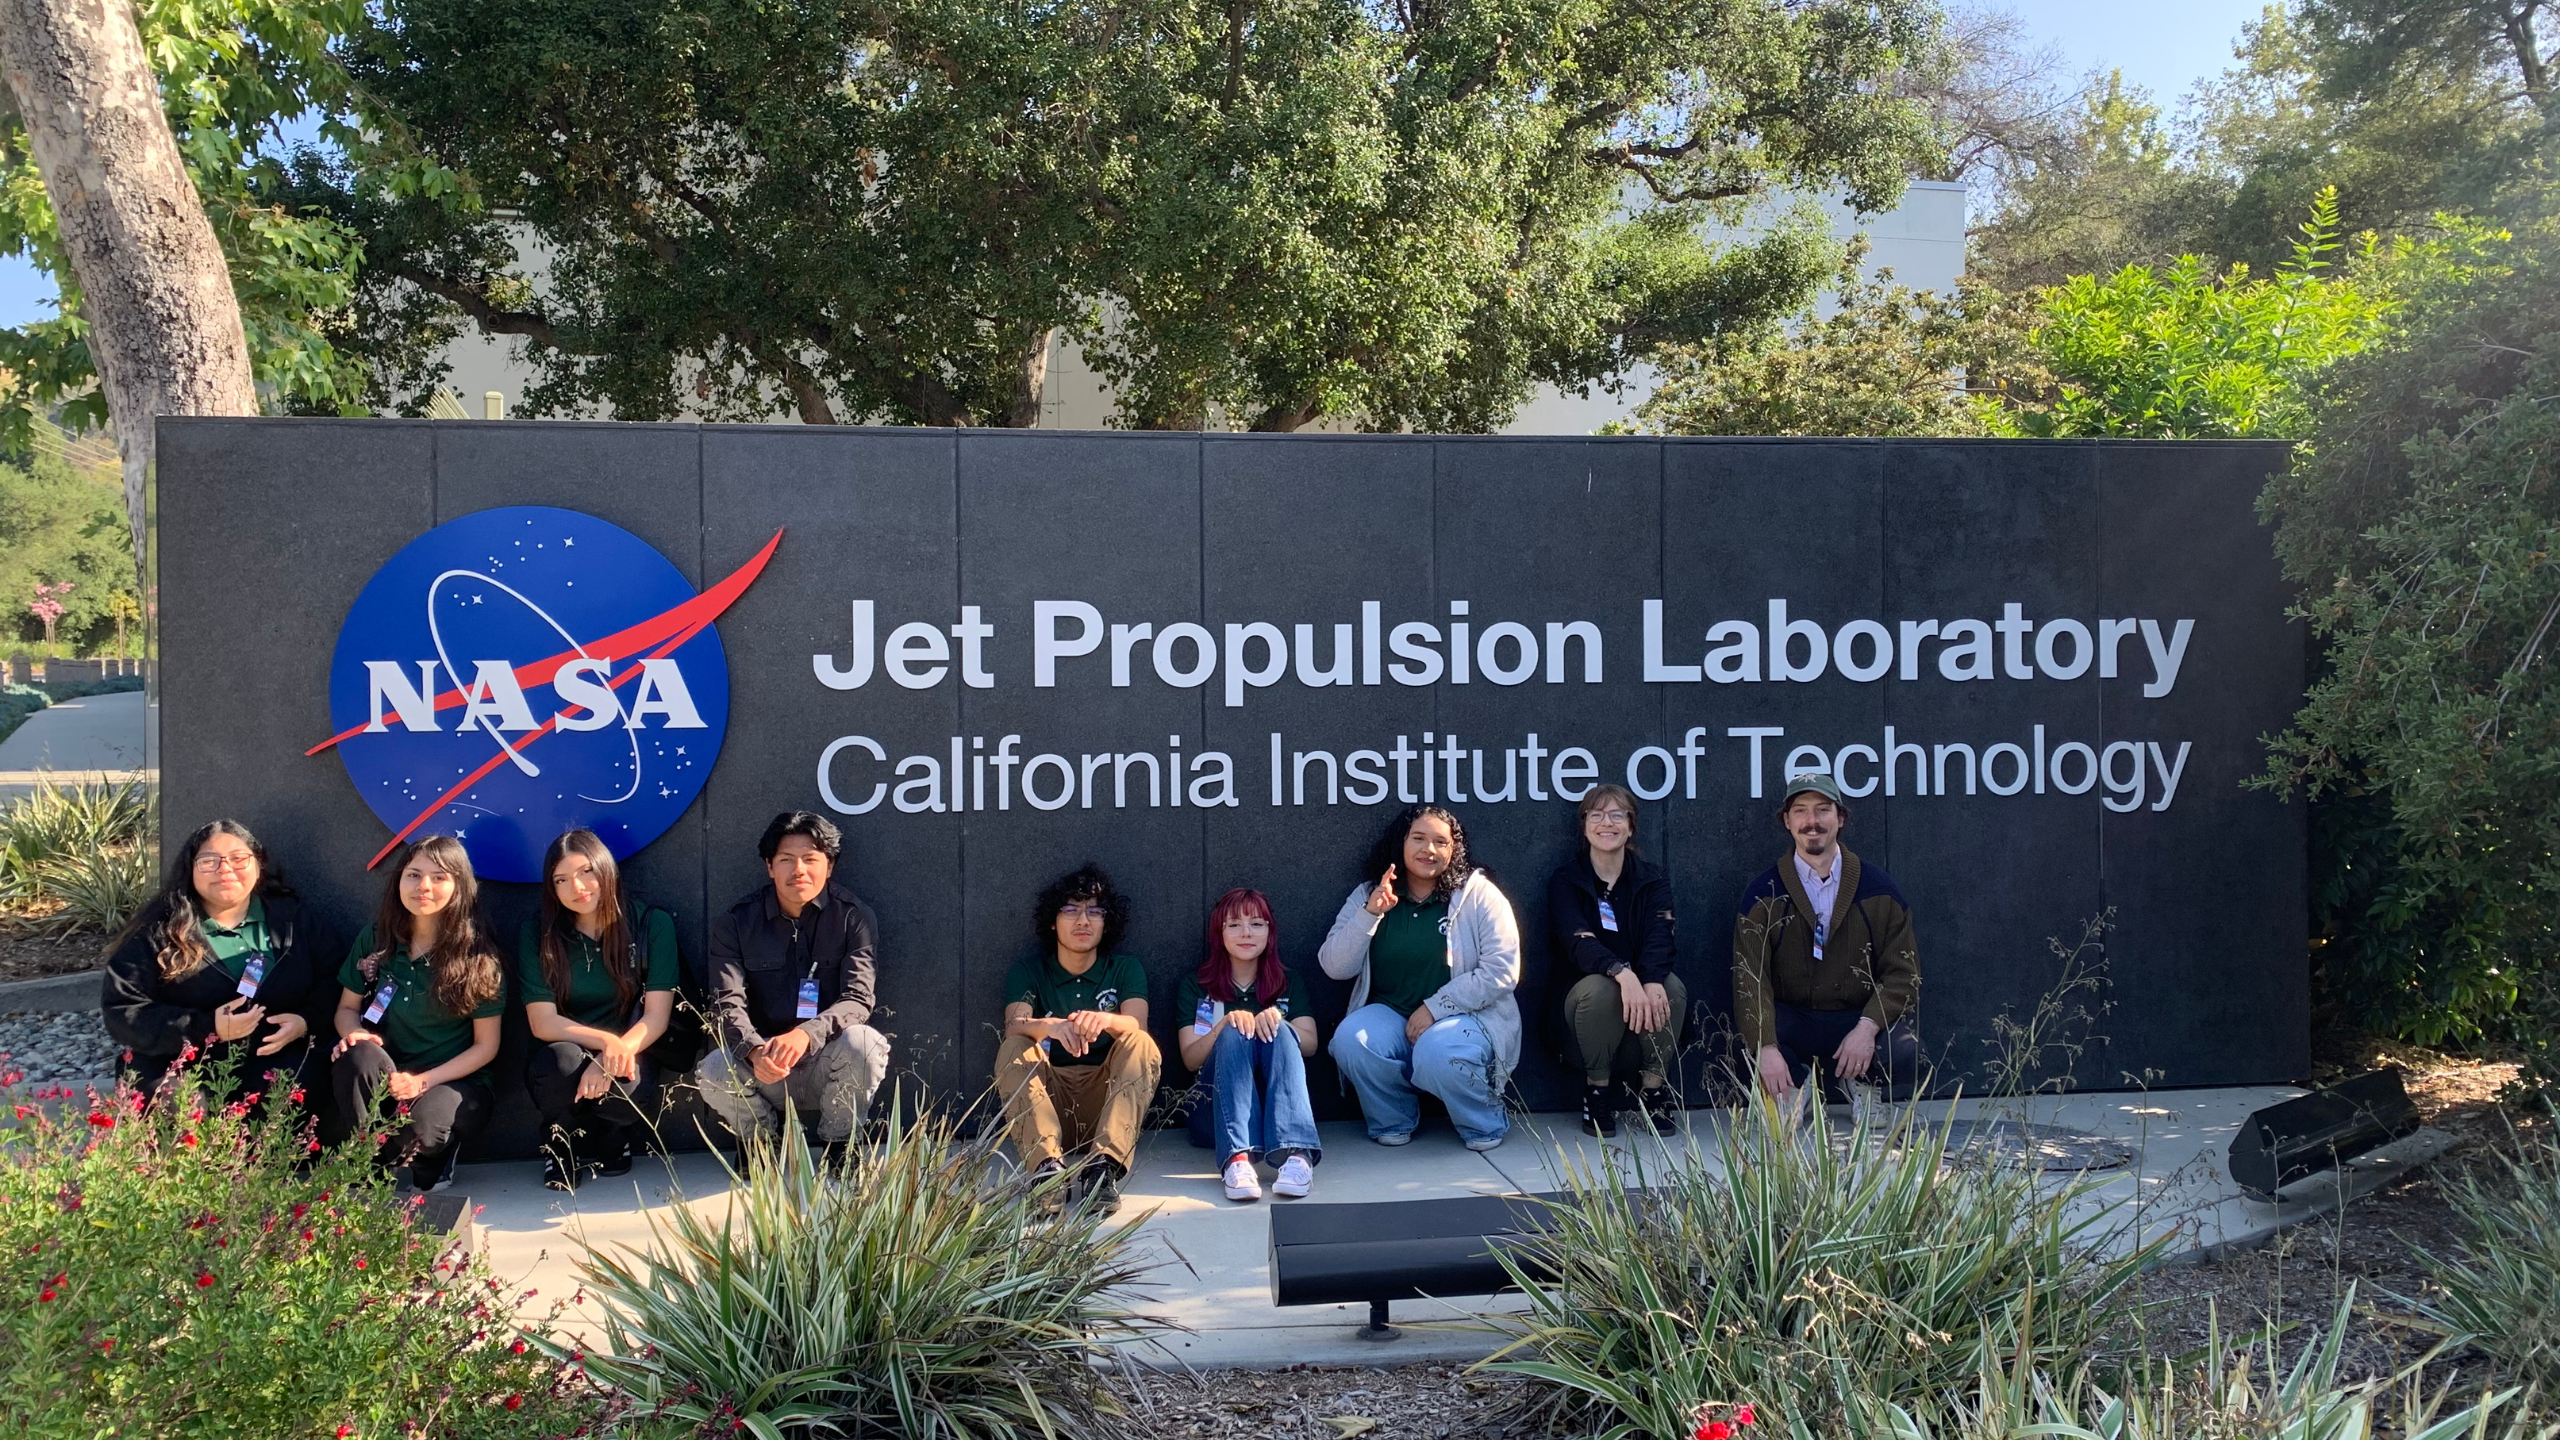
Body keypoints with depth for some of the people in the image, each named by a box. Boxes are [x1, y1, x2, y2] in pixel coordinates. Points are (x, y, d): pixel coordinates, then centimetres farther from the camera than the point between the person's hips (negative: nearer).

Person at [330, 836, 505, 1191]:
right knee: (358, 1057, -33)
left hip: (455, 1079, -3)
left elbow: (486, 1046, -5)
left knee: (418, 1127, -36)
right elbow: (347, 1008, 11)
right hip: (388, 1073, 3)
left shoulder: (478, 958, -7)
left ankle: (433, 1163, 4)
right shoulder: (375, 940, 3)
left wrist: (424, 1081, -18)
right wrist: (354, 1033, -14)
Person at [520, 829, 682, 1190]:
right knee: (561, 1061, -35)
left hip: (629, 1057, -1)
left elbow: (656, 1017, -10)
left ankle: (610, 1140, 4)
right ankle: (562, 1145, -1)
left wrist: (611, 1059, -28)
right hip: (566, 1056, 1)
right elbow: (542, 1022, -11)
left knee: (634, 1092, -35)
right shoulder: (537, 936, -4)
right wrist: (607, 1041, -27)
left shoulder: (653, 924, -6)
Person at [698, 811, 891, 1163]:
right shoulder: (736, 922, -3)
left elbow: (858, 1000, -17)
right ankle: (758, 1138, 6)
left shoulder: (854, 917, -7)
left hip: (827, 1066, -1)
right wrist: (755, 1051, -35)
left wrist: (806, 1035, -38)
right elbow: (728, 1004, -12)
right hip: (764, 1068, 1)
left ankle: (838, 1145, -3)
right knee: (712, 1072, -30)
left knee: (862, 1042, -33)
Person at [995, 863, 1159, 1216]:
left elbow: (1137, 1025, -12)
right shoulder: (1028, 970, 7)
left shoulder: (1125, 969, 8)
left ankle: (1104, 1166, -45)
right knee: (1013, 1050, -26)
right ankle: (1047, 1165, -47)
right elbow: (1014, 1026, -13)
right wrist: (1049, 1026, -38)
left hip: (1106, 1094, 0)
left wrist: (1105, 1020, -38)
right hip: (1048, 1094, 0)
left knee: (1142, 1045, -26)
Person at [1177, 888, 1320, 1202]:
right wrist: (1224, 1024, -18)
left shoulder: (1288, 982, 16)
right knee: (1235, 1034, -29)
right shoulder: (1196, 985, 12)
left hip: (1276, 1100, 1)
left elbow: (1309, 1045, 1)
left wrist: (1275, 1020, -20)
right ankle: (1238, 1156, -53)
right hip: (1216, 1109, -1)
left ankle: (1294, 1154, -50)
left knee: (1280, 1032, -27)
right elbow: (1190, 1059, 0)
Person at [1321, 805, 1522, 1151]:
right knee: (1350, 1040, -28)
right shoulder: (1367, 896, 6)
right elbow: (1334, 967, -2)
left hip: (1465, 1016, -3)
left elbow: (1501, 971, -10)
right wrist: (1370, 915, -16)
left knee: (1437, 1054, -35)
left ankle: (1484, 1123, -2)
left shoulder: (1478, 894, -2)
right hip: (1390, 1015, 3)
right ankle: (1393, 1121, 1)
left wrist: (1434, 1008, -16)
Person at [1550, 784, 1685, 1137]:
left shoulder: (1653, 880, 5)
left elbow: (1659, 936, -14)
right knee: (1600, 987, -34)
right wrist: (1623, 974, -41)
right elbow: (1578, 941, -20)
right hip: (1585, 1001, -2)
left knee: (1672, 986, -29)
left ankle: (1654, 1088, -11)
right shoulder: (1565, 881, -1)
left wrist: (1652, 982, -37)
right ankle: (1596, 1088, -13)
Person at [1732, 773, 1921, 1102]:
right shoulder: (1764, 893, -2)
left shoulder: (1877, 886, 2)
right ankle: (1793, 1090, 3)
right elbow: (1750, 977, -12)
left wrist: (1868, 1026, -20)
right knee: (1752, 1042, -33)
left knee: (1904, 1053, -29)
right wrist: (1766, 1047, -28)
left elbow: (1902, 971, -1)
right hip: (1790, 1022, -1)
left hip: (1861, 1018, 1)